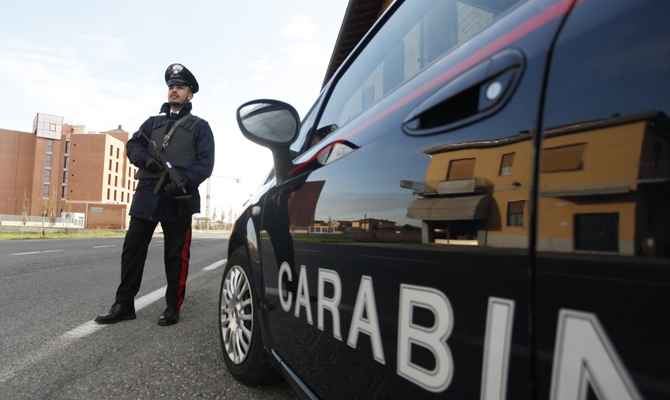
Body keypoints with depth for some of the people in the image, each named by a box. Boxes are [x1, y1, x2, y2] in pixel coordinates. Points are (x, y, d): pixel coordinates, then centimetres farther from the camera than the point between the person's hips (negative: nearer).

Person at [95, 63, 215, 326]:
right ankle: (124, 305, 16)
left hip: (178, 198, -4)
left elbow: (205, 162, -2)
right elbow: (132, 146, 11)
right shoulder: (153, 122, 24)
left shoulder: (199, 126, 10)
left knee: (176, 255, 0)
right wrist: (146, 158, -12)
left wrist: (184, 181, -19)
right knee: (133, 250, 5)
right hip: (146, 195, 4)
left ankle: (173, 308, 11)